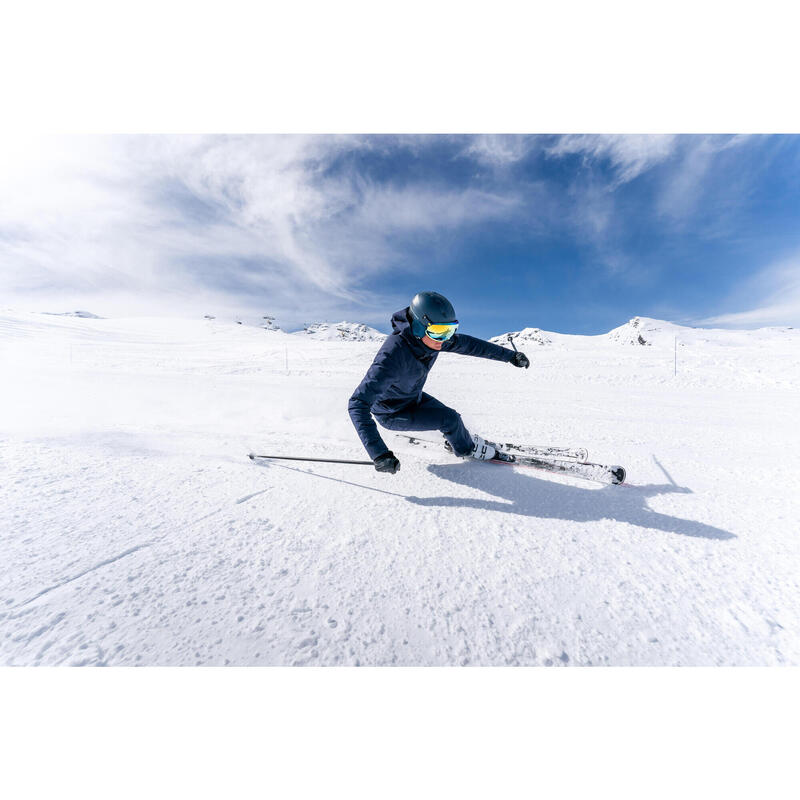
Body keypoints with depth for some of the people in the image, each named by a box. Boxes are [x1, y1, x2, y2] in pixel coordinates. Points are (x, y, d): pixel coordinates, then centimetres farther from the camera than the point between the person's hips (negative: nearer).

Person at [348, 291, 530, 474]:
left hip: (413, 397, 7)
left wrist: (509, 355, 1)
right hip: (392, 414, -6)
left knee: (449, 416, 13)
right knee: (450, 419, -10)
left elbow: (467, 344, -3)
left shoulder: (431, 337, -18)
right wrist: (378, 453, -51)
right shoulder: (392, 355, -41)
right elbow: (358, 404, -43)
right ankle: (465, 449, 21)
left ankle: (457, 440, 46)